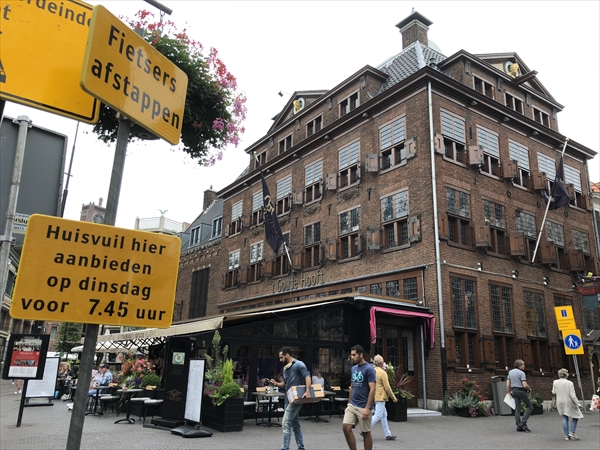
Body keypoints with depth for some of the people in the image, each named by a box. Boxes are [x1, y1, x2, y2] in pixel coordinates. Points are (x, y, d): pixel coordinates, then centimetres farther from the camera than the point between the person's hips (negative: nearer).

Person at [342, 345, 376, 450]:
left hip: (363, 407, -6)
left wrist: (367, 408, -20)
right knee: (346, 427, -4)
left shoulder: (369, 369, -12)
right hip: (352, 405, 6)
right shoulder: (353, 368, 10)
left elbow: (372, 390, -16)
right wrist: (349, 403, 16)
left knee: (366, 432, 4)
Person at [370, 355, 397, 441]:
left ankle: (388, 435, 18)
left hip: (374, 397, 9)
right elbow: (387, 387, -14)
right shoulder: (382, 373, -15)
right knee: (378, 415, -5)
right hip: (380, 397, -9)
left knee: (384, 415, 14)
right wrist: (394, 398, -3)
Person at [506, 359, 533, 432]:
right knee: (530, 407, 5)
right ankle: (523, 422, -5)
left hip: (514, 391, 7)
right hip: (521, 391, -7)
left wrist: (509, 392, 18)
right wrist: (529, 389, 1)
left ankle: (519, 426, 7)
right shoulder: (521, 373, -13)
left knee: (517, 408, 8)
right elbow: (525, 385, -19)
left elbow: (507, 383, 11)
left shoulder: (510, 372, 10)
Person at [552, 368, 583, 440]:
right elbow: (572, 395, -16)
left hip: (560, 402, 3)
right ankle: (572, 432, 5)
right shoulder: (569, 383, -13)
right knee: (576, 416, 16)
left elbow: (554, 392, 8)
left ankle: (566, 435, 11)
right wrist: (578, 404, -8)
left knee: (565, 418, 13)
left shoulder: (555, 382, -3)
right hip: (569, 402, -3)